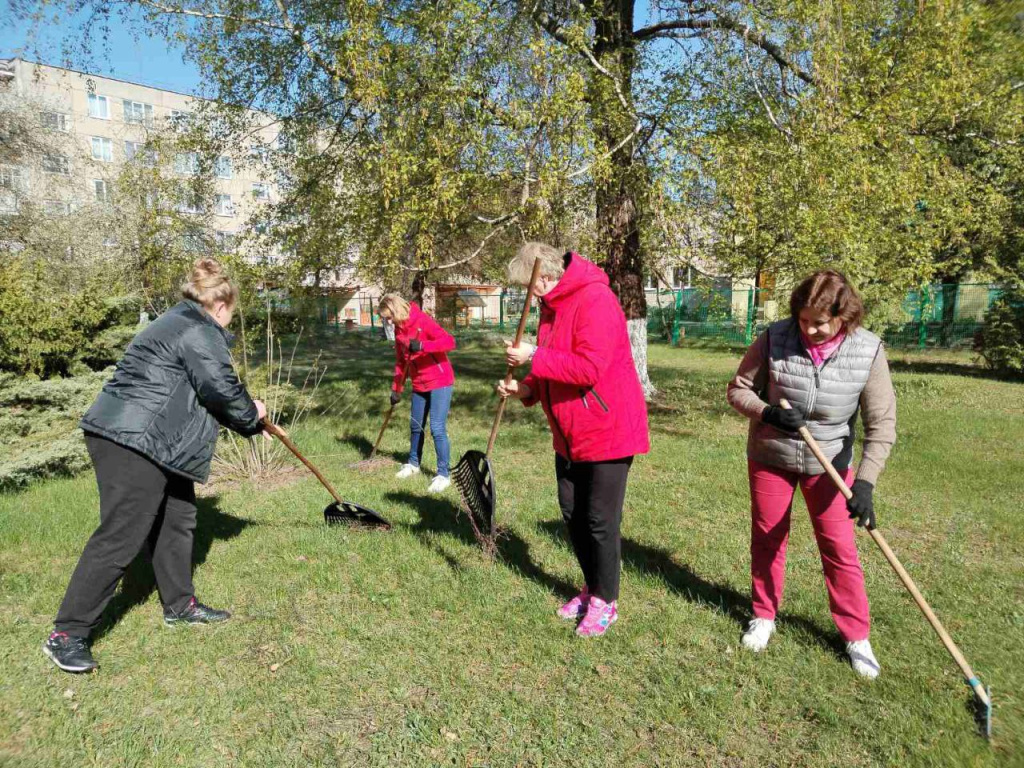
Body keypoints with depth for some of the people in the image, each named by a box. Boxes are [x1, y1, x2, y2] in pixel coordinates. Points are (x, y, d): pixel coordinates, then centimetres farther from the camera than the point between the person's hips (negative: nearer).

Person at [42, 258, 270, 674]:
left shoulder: (177, 323, 21)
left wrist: (250, 421, 23)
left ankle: (180, 604, 29)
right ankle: (67, 634, 3)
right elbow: (222, 390, -16)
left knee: (176, 519, 17)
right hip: (134, 443, -11)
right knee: (120, 537, -7)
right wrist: (252, 414, 4)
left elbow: (205, 391, 23)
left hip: (151, 442, 11)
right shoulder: (199, 333, -13)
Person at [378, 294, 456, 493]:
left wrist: (422, 345, -39)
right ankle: (413, 463, 37)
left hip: (440, 381, -8)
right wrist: (396, 389, 9)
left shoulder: (423, 321, -18)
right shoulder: (399, 329, 5)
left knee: (437, 429, -9)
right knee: (415, 426, 18)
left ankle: (444, 474, 1)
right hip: (419, 384, 8)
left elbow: (449, 341, -28)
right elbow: (401, 361, 13)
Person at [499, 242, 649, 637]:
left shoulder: (595, 299, -20)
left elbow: (589, 368, -30)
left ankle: (605, 602, 22)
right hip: (569, 434, 9)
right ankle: (591, 588, 35)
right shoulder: (552, 305, 9)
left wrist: (534, 358, -22)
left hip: (608, 431, -9)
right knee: (573, 515, 17)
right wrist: (527, 388, -1)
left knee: (601, 522, 2)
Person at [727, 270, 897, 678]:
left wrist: (865, 483, -24)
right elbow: (738, 389, -8)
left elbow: (881, 423, -16)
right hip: (769, 458, 1)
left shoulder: (868, 351, -18)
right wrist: (767, 413, -28)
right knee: (767, 538, 13)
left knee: (839, 548, 5)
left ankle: (856, 634, 25)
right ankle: (764, 615, 33)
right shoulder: (774, 339, -19)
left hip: (829, 464, 0)